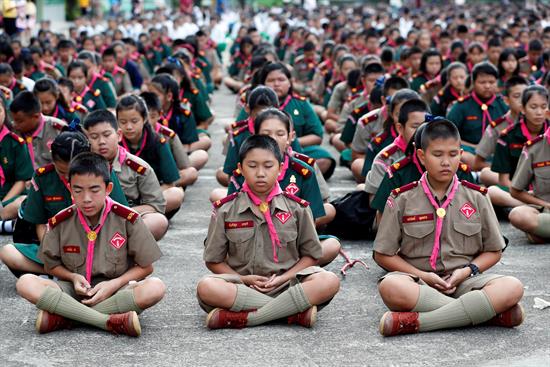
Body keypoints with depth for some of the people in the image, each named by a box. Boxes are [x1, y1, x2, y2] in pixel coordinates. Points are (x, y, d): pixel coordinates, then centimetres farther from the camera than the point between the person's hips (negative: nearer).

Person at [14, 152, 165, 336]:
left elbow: (145, 267, -1)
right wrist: (73, 277, -11)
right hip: (73, 291, 1)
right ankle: (110, 321, -31)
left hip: (115, 291, -1)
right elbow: (51, 265, 9)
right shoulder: (60, 222, -3)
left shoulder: (128, 219, -7)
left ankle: (62, 317, -27)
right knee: (25, 283, -25)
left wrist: (115, 284, -16)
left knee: (156, 287, -32)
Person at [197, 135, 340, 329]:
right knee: (206, 288, -33)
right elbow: (214, 260, 7)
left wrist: (284, 278, -8)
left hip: (287, 284, 0)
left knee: (329, 282, -28)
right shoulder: (225, 211, 4)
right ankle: (295, 312, -30)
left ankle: (242, 318, -28)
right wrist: (244, 279, -9)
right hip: (243, 287, 0)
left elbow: (311, 255, 9)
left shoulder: (296, 208, 5)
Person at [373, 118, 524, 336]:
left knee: (513, 287, -28)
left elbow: (494, 251, 12)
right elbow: (383, 254, 4)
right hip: (418, 279, -1)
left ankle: (416, 322, -33)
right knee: (390, 287, -38)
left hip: (463, 280, 2)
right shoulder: (402, 200, 3)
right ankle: (488, 312, -31)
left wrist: (468, 271, -7)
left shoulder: (476, 198, 8)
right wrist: (422, 276, -9)